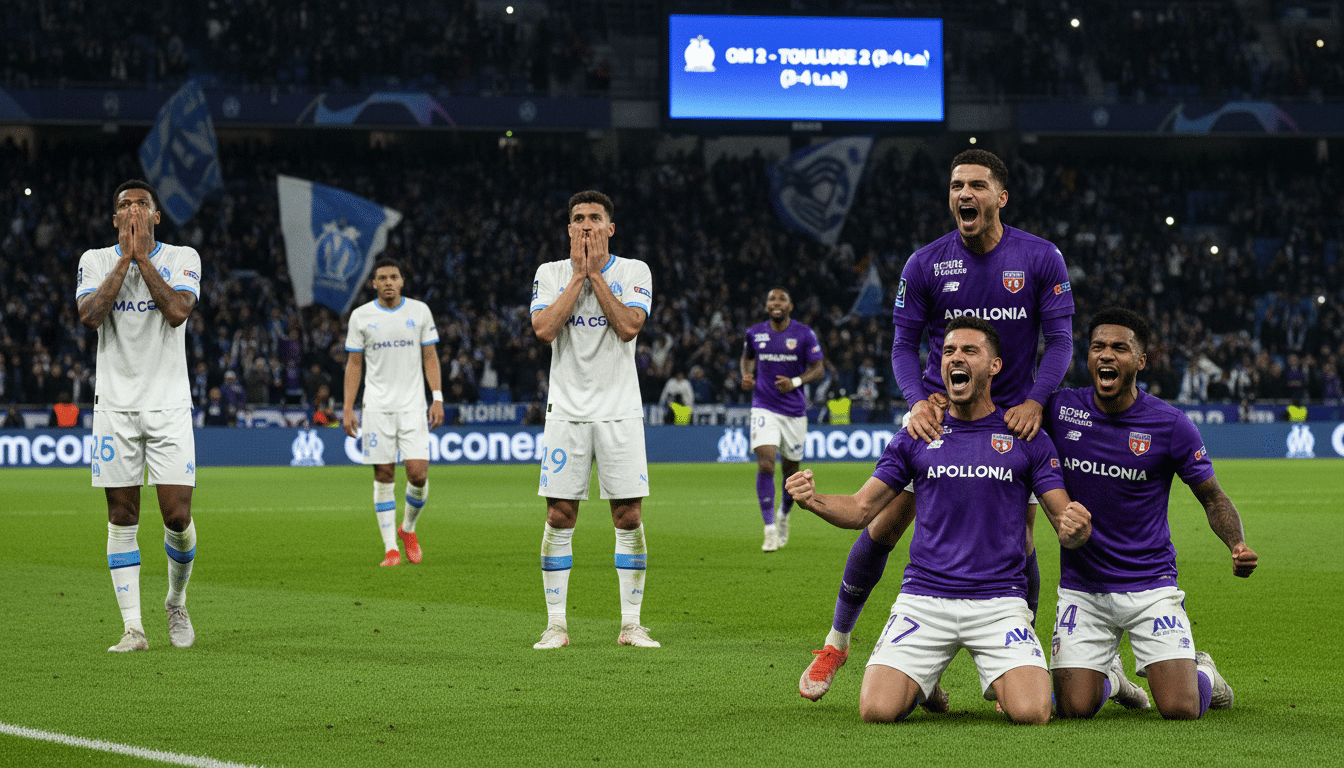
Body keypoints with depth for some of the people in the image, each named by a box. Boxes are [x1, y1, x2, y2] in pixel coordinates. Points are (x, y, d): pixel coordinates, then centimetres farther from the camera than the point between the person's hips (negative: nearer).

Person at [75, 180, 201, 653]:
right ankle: (132, 627, 1)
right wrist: (124, 259, -10)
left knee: (178, 516, -7)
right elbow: (89, 315, -11)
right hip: (115, 403, 1)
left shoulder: (183, 258, 4)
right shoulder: (95, 260, 6)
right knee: (122, 516, -1)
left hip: (168, 404, -1)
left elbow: (178, 311, -14)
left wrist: (143, 258, -10)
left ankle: (176, 602, 20)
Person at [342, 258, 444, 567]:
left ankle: (407, 529, 18)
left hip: (412, 405, 0)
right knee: (384, 476, -2)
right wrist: (348, 408, 0)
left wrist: (437, 398, -1)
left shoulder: (420, 311, 5)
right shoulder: (361, 316, 3)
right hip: (377, 407, 0)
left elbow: (430, 356, 8)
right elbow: (354, 363, 6)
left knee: (418, 473, -10)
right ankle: (391, 548, 4)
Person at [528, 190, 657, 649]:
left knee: (628, 515, -2)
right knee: (559, 516, -2)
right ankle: (556, 625, 4)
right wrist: (578, 273, -9)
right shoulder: (551, 274, 5)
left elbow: (629, 326, -13)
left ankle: (631, 624, 5)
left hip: (619, 412, 0)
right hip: (567, 411, 0)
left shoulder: (634, 272, 3)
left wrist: (595, 273, -10)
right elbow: (544, 329, -12)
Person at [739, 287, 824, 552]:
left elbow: (818, 369, -3)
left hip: (794, 410, 0)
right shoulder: (754, 333, 2)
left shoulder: (804, 334, -4)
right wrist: (746, 375, 0)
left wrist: (795, 382, -20)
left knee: (791, 469, 10)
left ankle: (784, 515, 40)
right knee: (765, 465, -17)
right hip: (764, 408, 0)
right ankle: (770, 529, -14)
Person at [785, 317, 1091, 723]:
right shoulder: (916, 437, 9)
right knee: (878, 710, -18)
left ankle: (999, 685, 15)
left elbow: (1067, 524, 4)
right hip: (923, 599, 1)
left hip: (999, 602, -1)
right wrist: (813, 500, -13)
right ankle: (924, 685, 18)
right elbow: (860, 509, 9)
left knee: (1031, 713, -23)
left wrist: (1077, 527, -22)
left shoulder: (1026, 438, 5)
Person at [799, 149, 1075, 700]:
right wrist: (918, 399, -19)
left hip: (1012, 415, 0)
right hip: (939, 409, 0)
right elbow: (904, 344, 0)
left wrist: (1035, 400, -20)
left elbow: (1060, 339, -5)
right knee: (885, 524, -4)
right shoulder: (925, 264, -5)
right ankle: (837, 641, 12)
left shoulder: (1041, 260, -6)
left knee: (1017, 539, -5)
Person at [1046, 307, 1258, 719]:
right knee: (1074, 709, -9)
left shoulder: (1171, 425, -8)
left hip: (1150, 585, -2)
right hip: (1081, 588, 2)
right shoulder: (1059, 408, -4)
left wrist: (1238, 545, -17)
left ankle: (1202, 672, 26)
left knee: (1180, 710, -13)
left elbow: (1213, 498, 1)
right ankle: (1107, 675, 28)